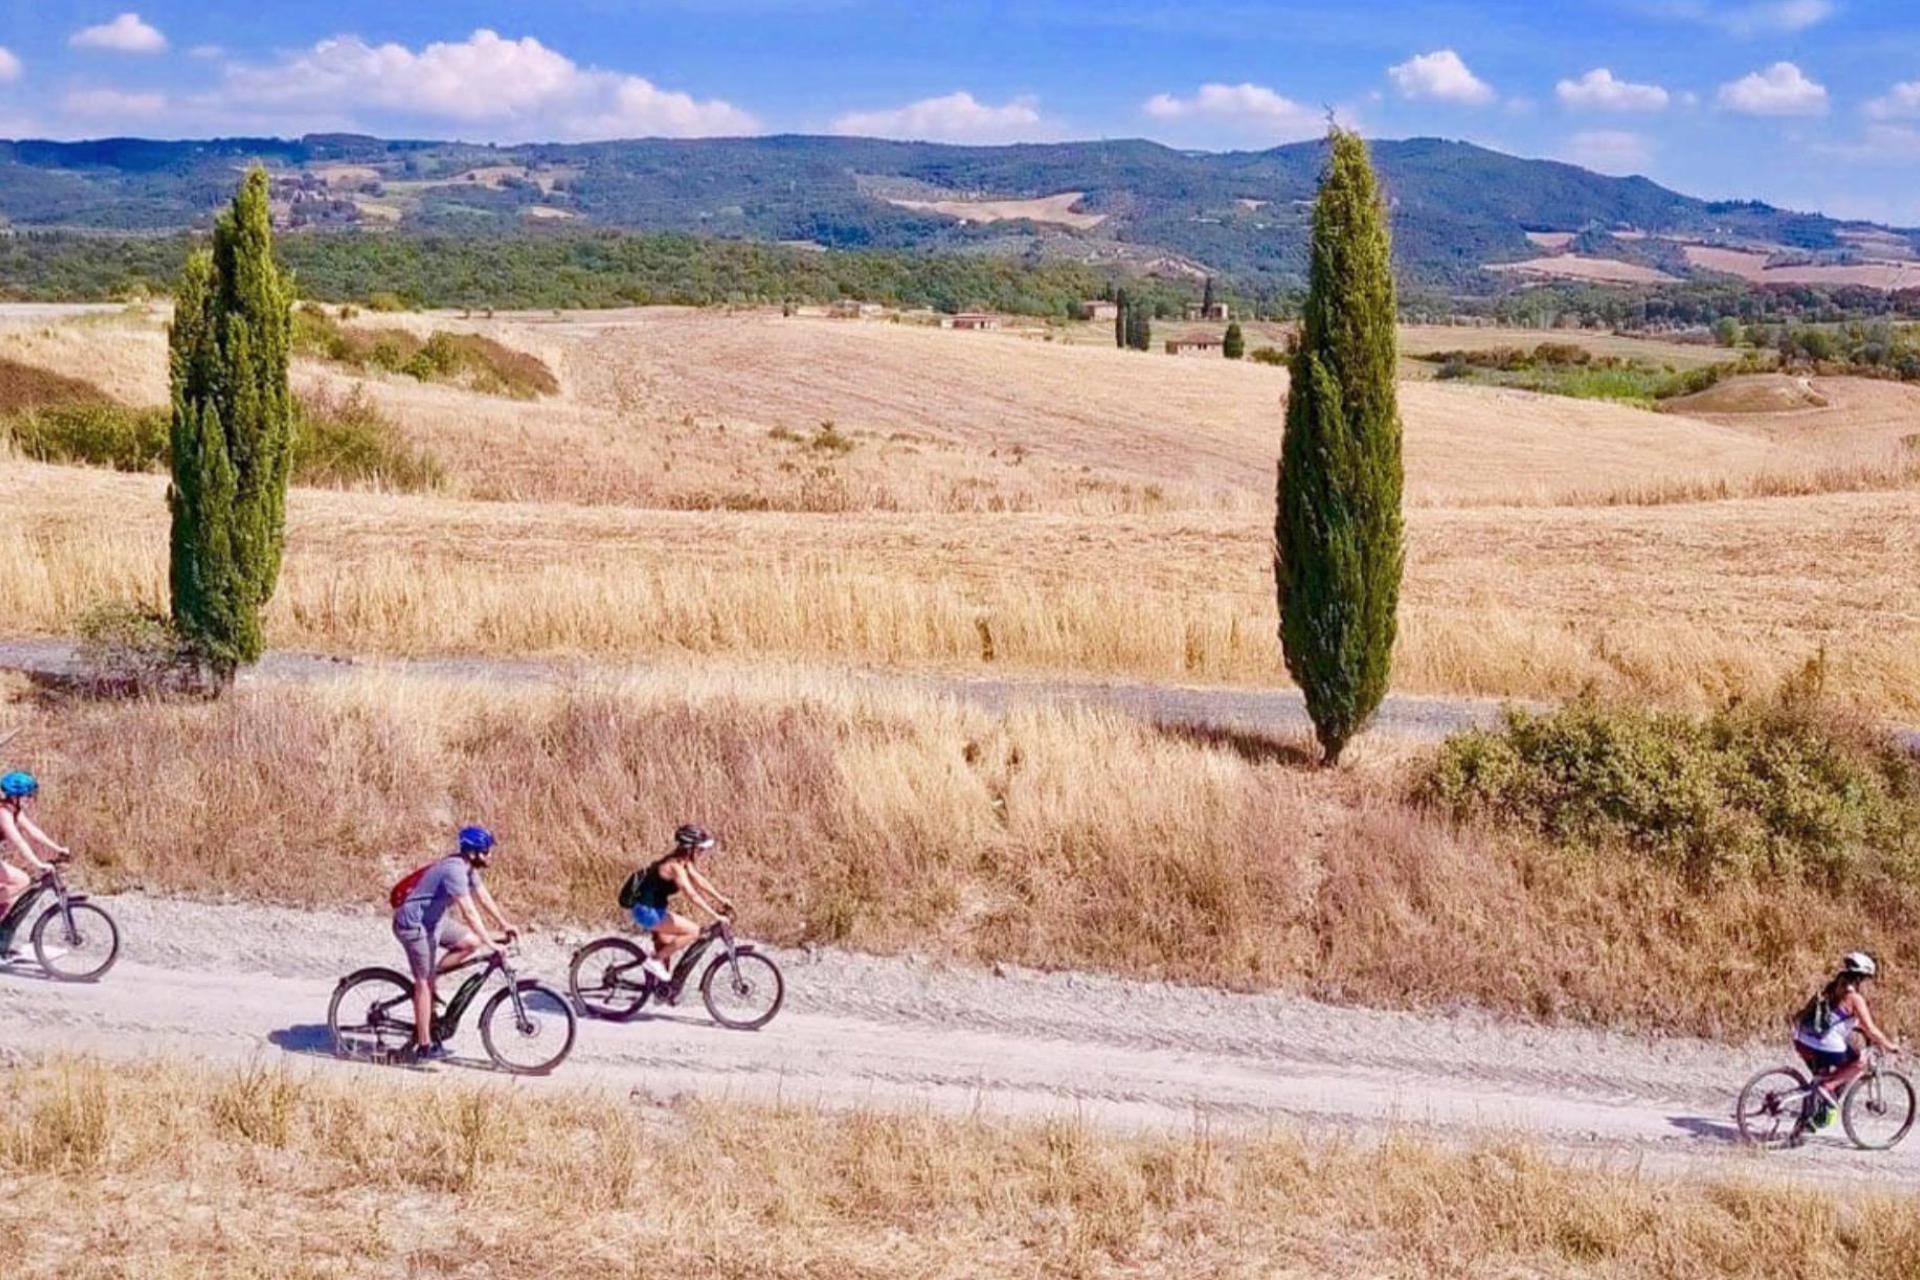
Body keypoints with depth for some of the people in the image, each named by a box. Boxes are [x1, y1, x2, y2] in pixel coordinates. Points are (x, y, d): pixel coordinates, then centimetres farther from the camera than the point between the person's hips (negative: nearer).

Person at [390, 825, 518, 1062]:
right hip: (414, 924, -9)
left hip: (432, 919, 9)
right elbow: (469, 912, -31)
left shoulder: (467, 867, 2)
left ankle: (426, 977, 11)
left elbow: (483, 897, 12)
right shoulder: (454, 871, -28)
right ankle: (425, 1046, 1)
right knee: (425, 982, -5)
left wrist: (504, 924, 9)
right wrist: (490, 944, -31)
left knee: (471, 942, 4)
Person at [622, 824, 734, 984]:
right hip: (647, 911, -10)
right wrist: (715, 915, -30)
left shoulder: (684, 862, 4)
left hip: (654, 908, 10)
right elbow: (693, 895, -30)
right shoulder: (675, 866, -24)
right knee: (693, 931, -13)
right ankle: (654, 960, -4)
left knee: (667, 946, 19)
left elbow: (700, 881, 15)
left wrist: (722, 899, 11)